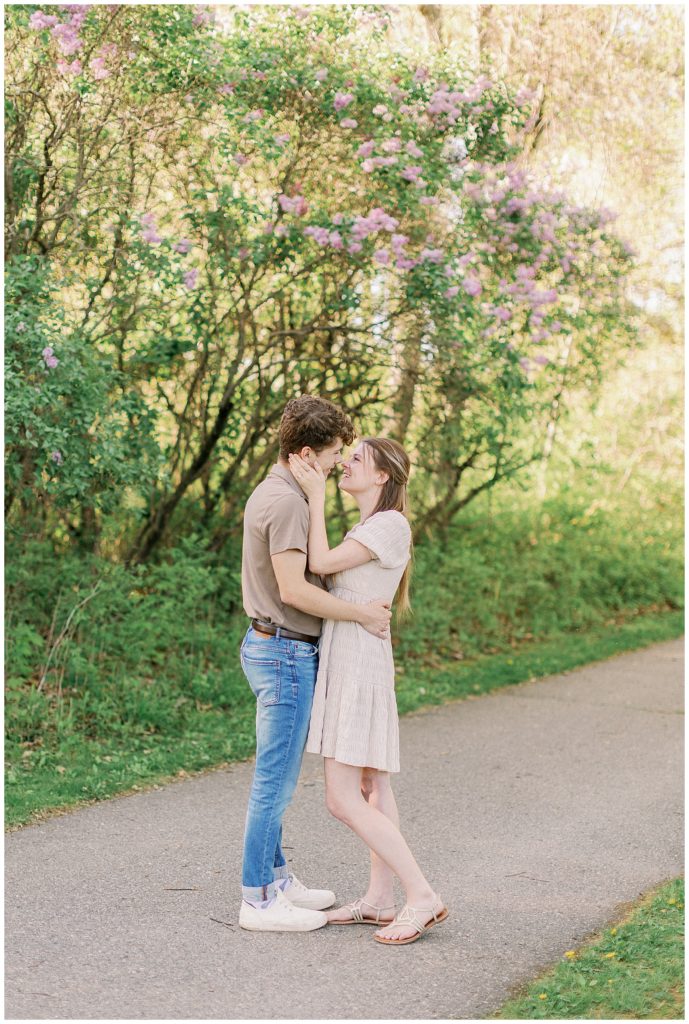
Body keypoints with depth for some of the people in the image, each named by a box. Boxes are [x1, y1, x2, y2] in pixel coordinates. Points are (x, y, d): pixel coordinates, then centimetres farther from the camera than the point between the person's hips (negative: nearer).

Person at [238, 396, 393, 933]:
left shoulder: (271, 492, 14)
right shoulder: (286, 501, -19)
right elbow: (292, 589, -25)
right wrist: (361, 613, -17)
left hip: (270, 646, 11)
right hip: (287, 652, -11)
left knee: (276, 779, 18)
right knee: (275, 782, -4)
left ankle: (276, 878, 28)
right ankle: (258, 899, 3)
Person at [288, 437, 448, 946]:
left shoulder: (390, 525, -15)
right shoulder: (366, 528, 15)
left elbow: (321, 563, -18)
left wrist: (316, 494, -14)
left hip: (360, 668, -10)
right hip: (345, 663, 10)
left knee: (344, 799, -11)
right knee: (372, 787, 11)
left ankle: (422, 897, -8)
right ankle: (380, 899, 16)